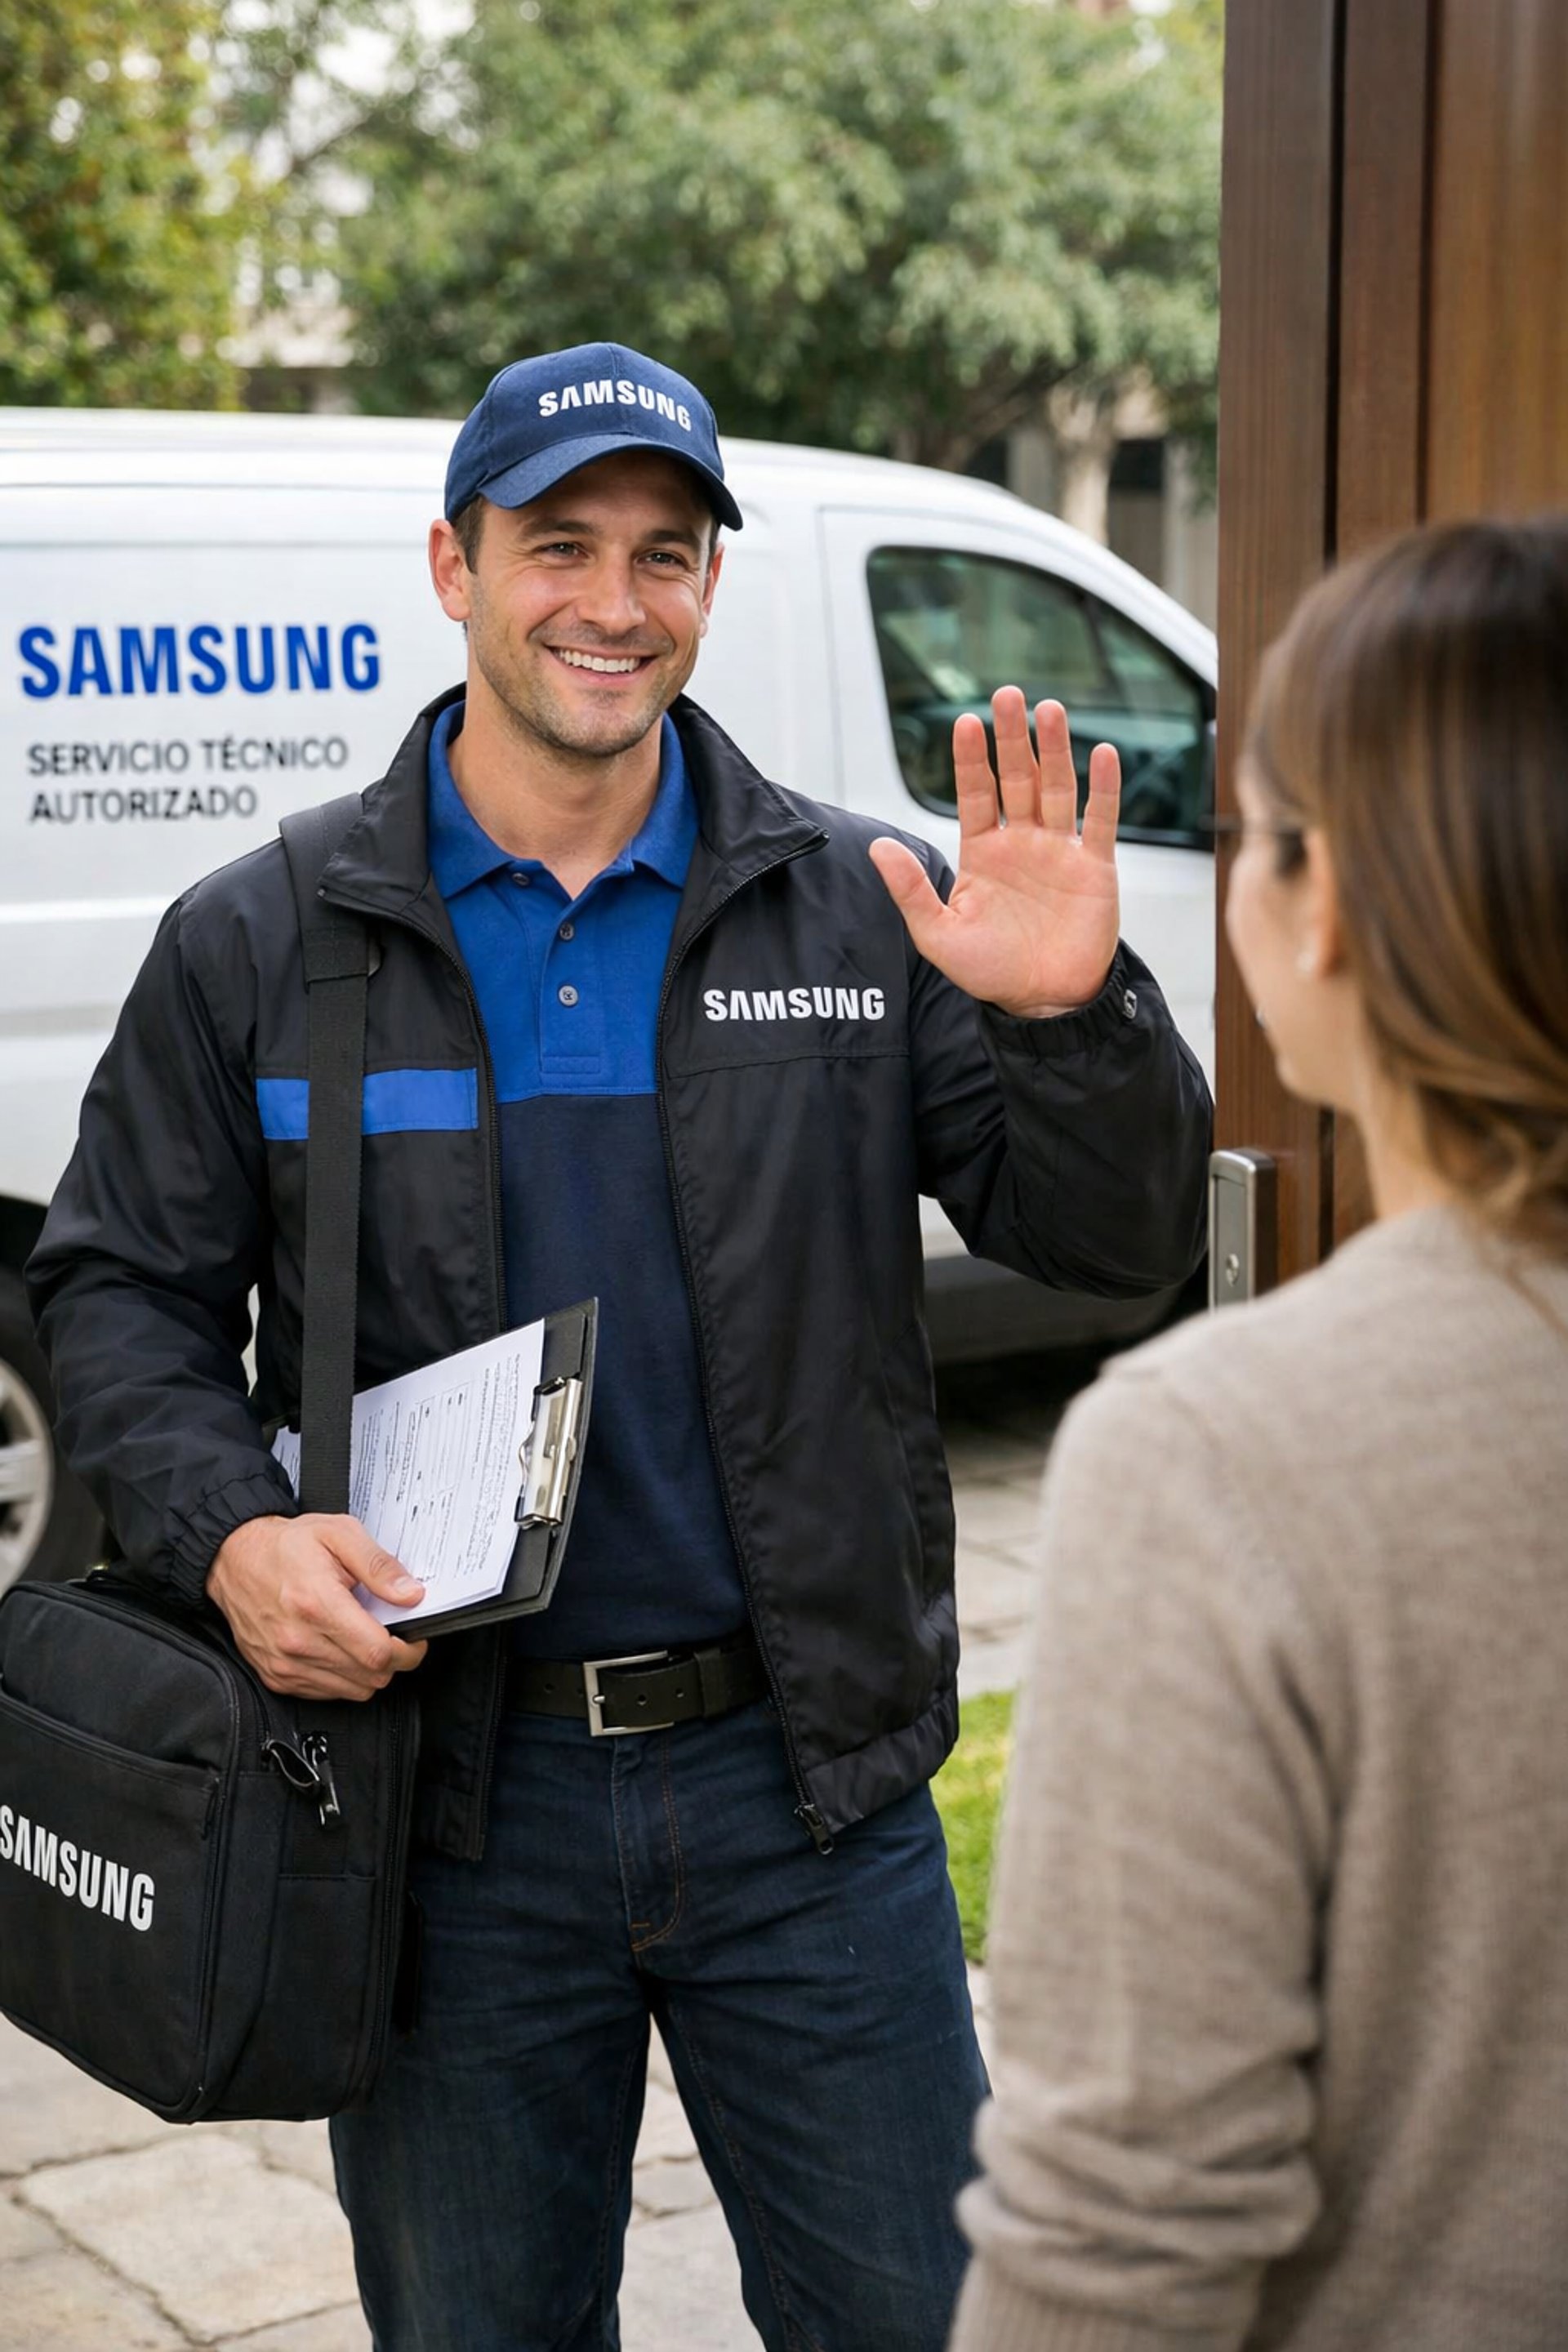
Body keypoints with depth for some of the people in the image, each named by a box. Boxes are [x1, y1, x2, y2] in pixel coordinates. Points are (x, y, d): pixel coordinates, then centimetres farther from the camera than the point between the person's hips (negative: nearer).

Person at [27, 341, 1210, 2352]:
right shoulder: (257, 946, 1)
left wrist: (1073, 1017, -21)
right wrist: (229, 1532, -14)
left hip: (811, 1775, 0)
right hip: (447, 1791, 0)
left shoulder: (866, 908, 0)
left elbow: (1114, 1248, -2)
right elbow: (122, 1288, 4)